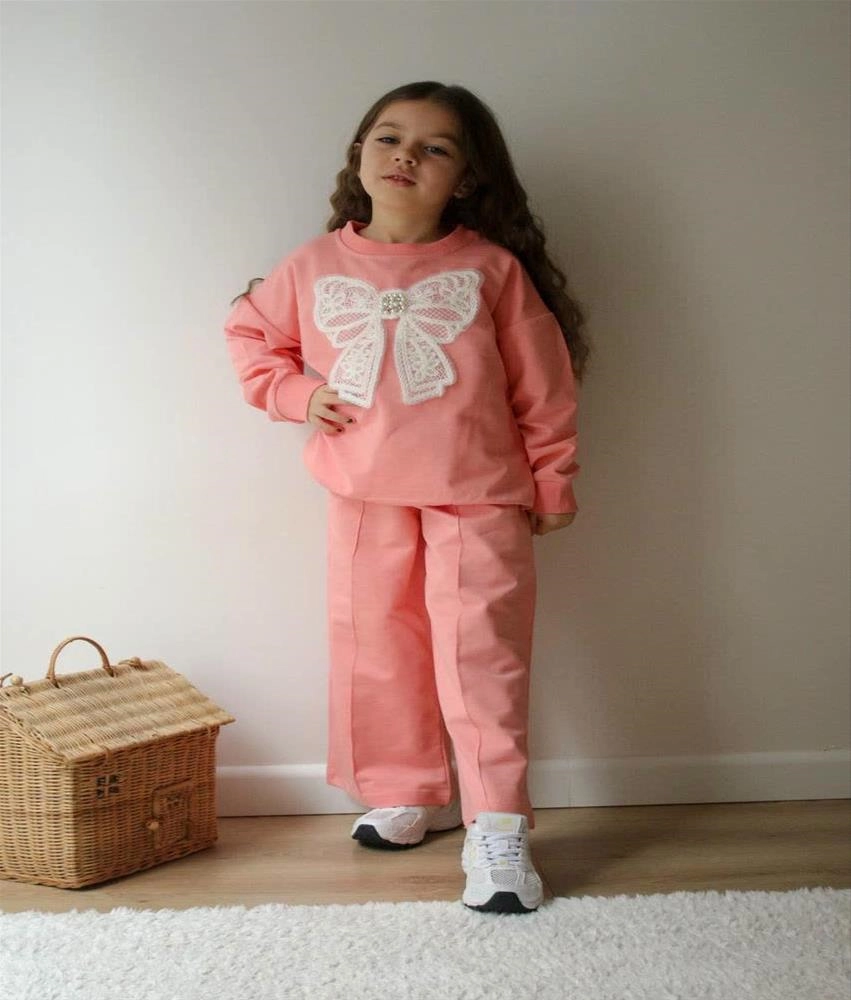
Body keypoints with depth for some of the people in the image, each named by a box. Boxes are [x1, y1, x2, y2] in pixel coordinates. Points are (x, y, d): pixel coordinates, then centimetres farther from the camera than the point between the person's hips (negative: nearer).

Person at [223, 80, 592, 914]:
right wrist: (295, 391, 1)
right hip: (365, 501, 4)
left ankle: (497, 830, 3)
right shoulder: (316, 266, 2)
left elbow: (543, 386, 0)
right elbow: (249, 330, 18)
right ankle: (409, 796, 29)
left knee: (481, 658, -5)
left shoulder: (493, 269, -5)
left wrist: (551, 486, 3)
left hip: (479, 501, -3)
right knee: (375, 655, 11)